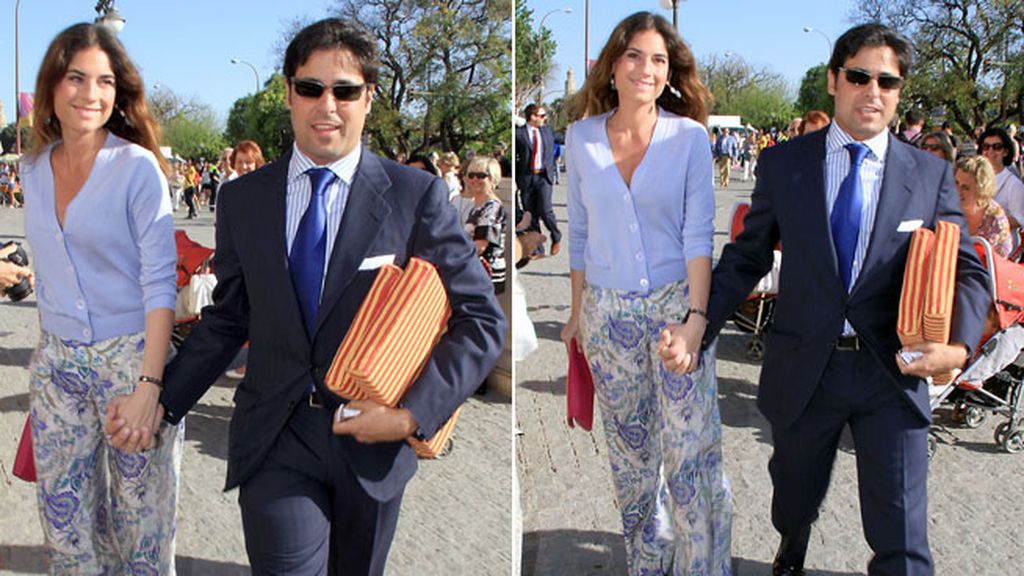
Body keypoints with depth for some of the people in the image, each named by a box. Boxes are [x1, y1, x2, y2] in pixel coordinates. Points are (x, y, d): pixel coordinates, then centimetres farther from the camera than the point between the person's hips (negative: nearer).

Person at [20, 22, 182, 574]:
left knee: (140, 519, 5)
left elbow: (159, 283, -13)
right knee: (64, 520, 11)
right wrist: (52, 345, 14)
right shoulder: (35, 167, 7)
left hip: (131, 357, -5)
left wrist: (148, 385, -20)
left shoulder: (137, 167, -10)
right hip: (56, 364, 5)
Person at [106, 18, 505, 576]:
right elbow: (228, 318, 11)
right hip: (275, 442, 1)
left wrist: (414, 413, -16)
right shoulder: (242, 199, 2)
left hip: (373, 440, 0)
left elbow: (481, 320, -6)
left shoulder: (417, 195, -6)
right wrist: (161, 400, -2)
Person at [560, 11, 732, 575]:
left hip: (677, 303, -2)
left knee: (692, 449, -4)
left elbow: (698, 233, -8)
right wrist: (577, 312, 11)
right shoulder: (581, 137, 1)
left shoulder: (690, 137, -5)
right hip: (608, 312, 3)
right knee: (628, 446, 14)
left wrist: (696, 316, -17)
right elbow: (579, 233, 8)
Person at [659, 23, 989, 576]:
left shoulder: (931, 174, 1)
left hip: (892, 371, -1)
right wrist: (695, 328, -12)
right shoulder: (783, 164, 0)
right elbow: (744, 260, 2)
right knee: (794, 499, 23)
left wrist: (958, 344, -21)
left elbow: (967, 272, 0)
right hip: (803, 370, 1)